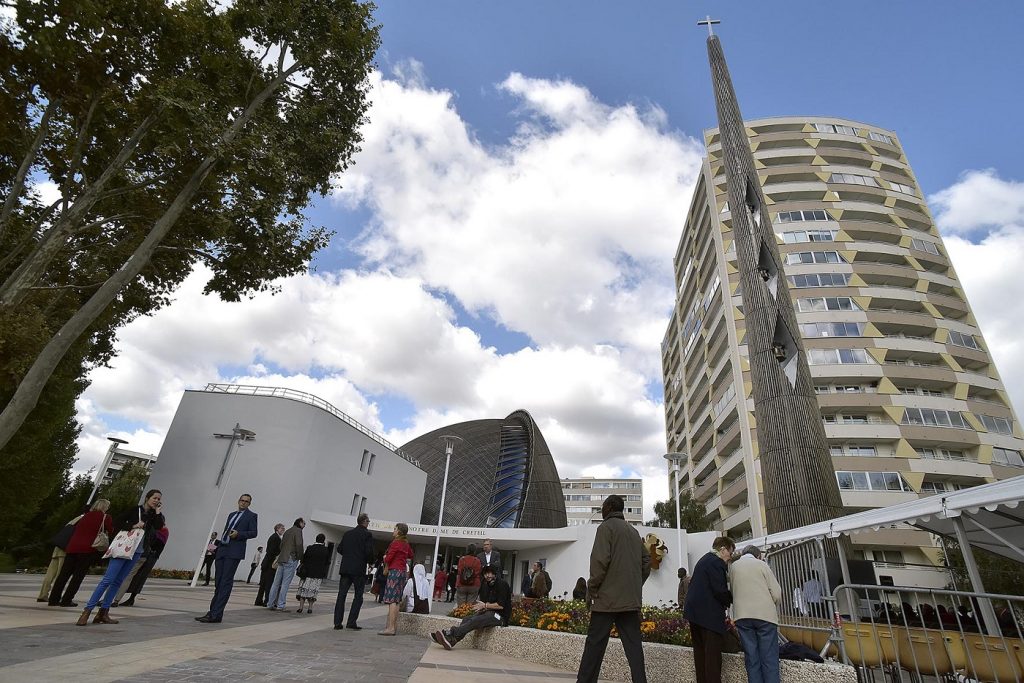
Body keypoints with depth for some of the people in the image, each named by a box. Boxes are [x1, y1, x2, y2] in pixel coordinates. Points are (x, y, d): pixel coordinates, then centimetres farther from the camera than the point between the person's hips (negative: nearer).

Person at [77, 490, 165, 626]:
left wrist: (157, 510, -9)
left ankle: (103, 613, 10)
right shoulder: (134, 510, -1)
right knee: (108, 579, -9)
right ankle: (87, 611, -3)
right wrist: (133, 526, -16)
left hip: (136, 552, 4)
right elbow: (120, 524, -2)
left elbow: (159, 526, -9)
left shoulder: (154, 516, 8)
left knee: (117, 581, 6)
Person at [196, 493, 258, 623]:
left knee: (226, 583, -8)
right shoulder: (232, 515, 21)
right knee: (218, 582, 9)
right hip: (222, 550, 7)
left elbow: (254, 533, -4)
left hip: (234, 552, -7)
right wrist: (218, 545, 16)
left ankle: (216, 615, -8)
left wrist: (238, 534, -15)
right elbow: (225, 531, 24)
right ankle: (212, 612, 15)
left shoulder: (251, 516, 2)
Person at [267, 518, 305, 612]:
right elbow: (299, 544, -15)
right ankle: (280, 605, -4)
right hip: (291, 560, -7)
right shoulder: (298, 531, -5)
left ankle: (270, 604, 13)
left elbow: (281, 545, 17)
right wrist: (300, 556, -5)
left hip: (281, 559, 7)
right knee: (285, 584, -4)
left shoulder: (287, 531, 19)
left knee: (276, 583, 11)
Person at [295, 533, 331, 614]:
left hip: (308, 573, 0)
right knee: (313, 590, 9)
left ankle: (300, 607, 8)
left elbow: (303, 560, 1)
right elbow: (327, 563, 1)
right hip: (318, 575, 0)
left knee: (303, 589, 10)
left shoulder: (309, 548, -4)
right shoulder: (326, 550, -5)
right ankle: (310, 608, 8)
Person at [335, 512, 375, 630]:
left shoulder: (348, 533, 8)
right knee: (358, 597, 6)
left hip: (345, 568, 5)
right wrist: (369, 561, 6)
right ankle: (352, 622, 3)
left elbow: (339, 549, 9)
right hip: (359, 569, -4)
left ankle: (337, 623, 7)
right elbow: (369, 552, -14)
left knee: (341, 595, 8)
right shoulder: (367, 534, -8)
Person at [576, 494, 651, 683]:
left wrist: (591, 589, -7)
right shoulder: (633, 531, 17)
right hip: (632, 599, 7)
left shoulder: (606, 526, -6)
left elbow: (600, 560, -16)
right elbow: (646, 561, 17)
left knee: (595, 644, 0)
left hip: (608, 598, -6)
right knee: (633, 644, 8)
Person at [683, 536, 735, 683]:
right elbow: (720, 591, -17)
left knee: (701, 653, 13)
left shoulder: (704, 560, 19)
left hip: (694, 612, 9)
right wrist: (732, 599, 1)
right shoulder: (717, 562, -12)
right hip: (709, 614, -9)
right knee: (713, 654, -5)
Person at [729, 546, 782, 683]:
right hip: (765, 614, -2)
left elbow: (733, 591, 11)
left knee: (751, 659, 8)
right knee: (769, 659, 3)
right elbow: (777, 594, 1)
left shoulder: (733, 566, 12)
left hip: (742, 615, 2)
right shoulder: (761, 564, 3)